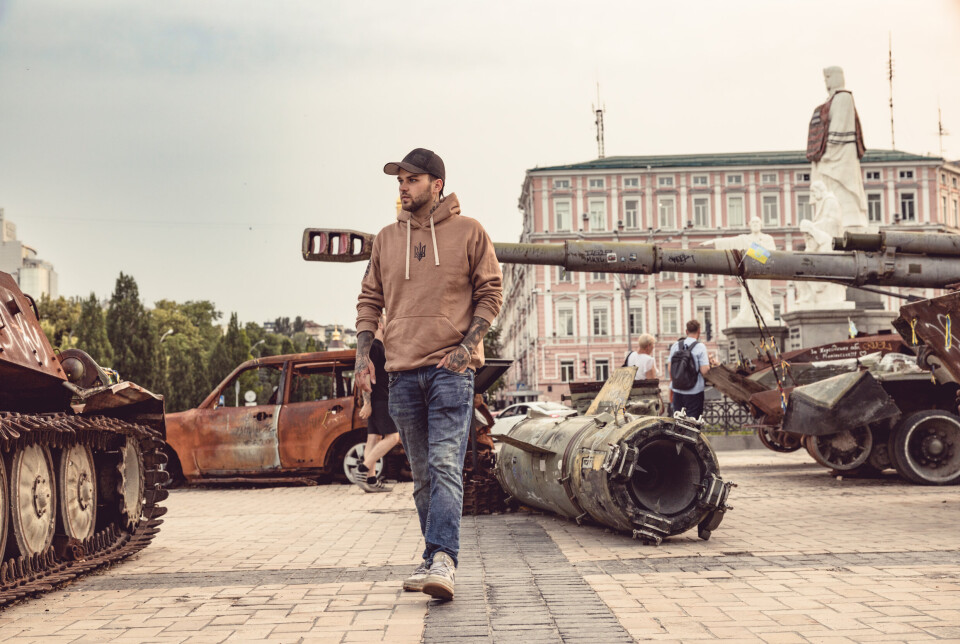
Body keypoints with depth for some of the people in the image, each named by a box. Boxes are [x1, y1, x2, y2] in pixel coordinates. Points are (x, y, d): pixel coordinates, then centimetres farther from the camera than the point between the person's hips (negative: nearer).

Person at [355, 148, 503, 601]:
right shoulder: (387, 239, 14)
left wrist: (468, 344, -10)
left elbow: (490, 293, 3)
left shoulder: (468, 233, 3)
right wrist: (363, 355, 3)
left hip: (451, 367, -4)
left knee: (445, 464, -16)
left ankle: (443, 559, -23)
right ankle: (434, 558, 17)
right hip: (402, 370, 5)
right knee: (422, 472, 9)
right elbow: (369, 300, 16)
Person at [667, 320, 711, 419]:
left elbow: (670, 367, 7)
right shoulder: (700, 347, -10)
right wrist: (708, 361, 4)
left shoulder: (676, 345, 3)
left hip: (677, 389, 4)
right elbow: (704, 371, -16)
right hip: (694, 390, -4)